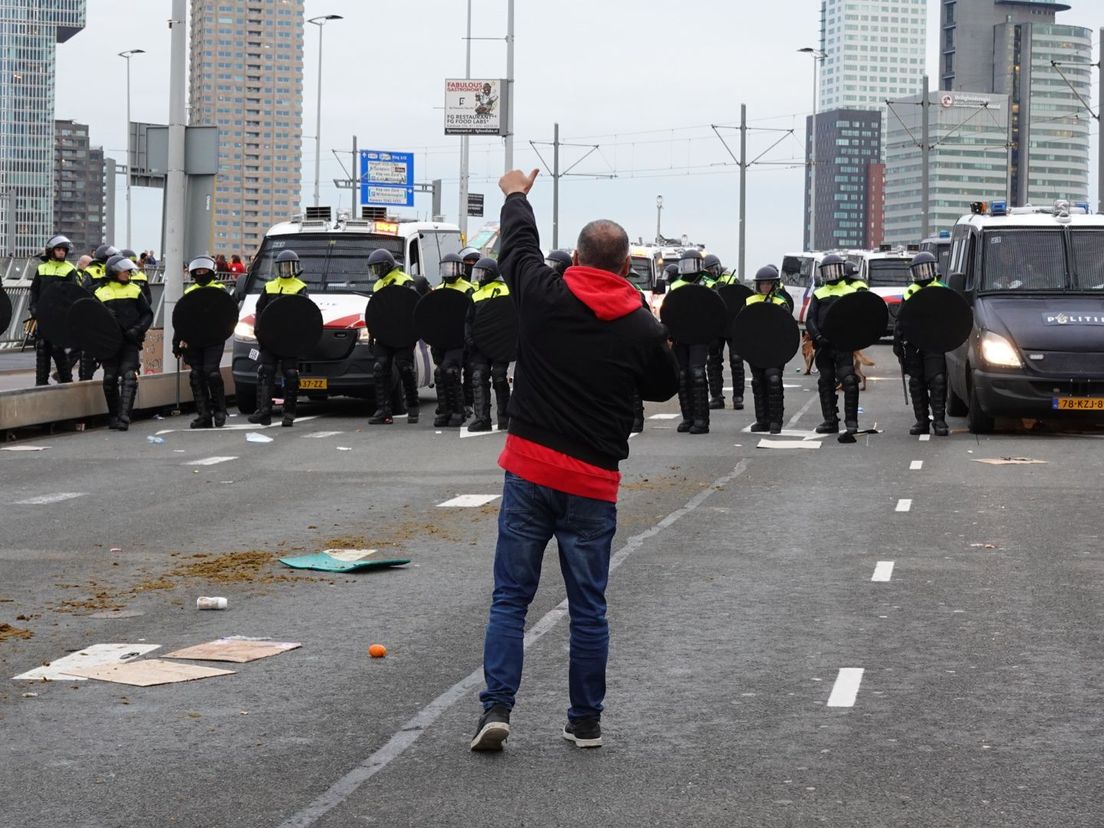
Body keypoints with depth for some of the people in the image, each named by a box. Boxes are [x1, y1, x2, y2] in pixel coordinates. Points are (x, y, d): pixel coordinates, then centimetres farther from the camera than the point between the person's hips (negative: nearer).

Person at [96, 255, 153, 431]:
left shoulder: (134, 290, 9)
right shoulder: (101, 292, 8)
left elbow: (147, 314, 9)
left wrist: (137, 330, -7)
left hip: (130, 341, -1)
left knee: (129, 377, -13)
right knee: (110, 379, 3)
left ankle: (124, 417, -18)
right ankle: (113, 416, 19)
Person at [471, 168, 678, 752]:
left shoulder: (544, 297, -4)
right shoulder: (644, 330, -4)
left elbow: (518, 244, 17)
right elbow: (665, 387, 15)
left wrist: (516, 196, 36)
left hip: (529, 469, 0)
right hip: (592, 483, 0)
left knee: (510, 598, 6)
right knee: (588, 607, 9)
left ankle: (496, 708, -4)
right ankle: (585, 721, 16)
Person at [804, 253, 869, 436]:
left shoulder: (852, 291, 10)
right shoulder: (818, 294, 17)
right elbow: (810, 319, 8)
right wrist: (817, 336, -9)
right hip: (824, 345, 4)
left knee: (849, 381, -13)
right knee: (826, 383, 7)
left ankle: (851, 421, -8)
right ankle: (830, 421, 14)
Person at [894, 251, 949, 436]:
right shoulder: (909, 293, 16)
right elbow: (900, 321, 19)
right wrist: (897, 342, 12)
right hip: (913, 345, 4)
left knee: (937, 381, -11)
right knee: (917, 384, 6)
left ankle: (939, 420, -9)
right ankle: (921, 421, 12)